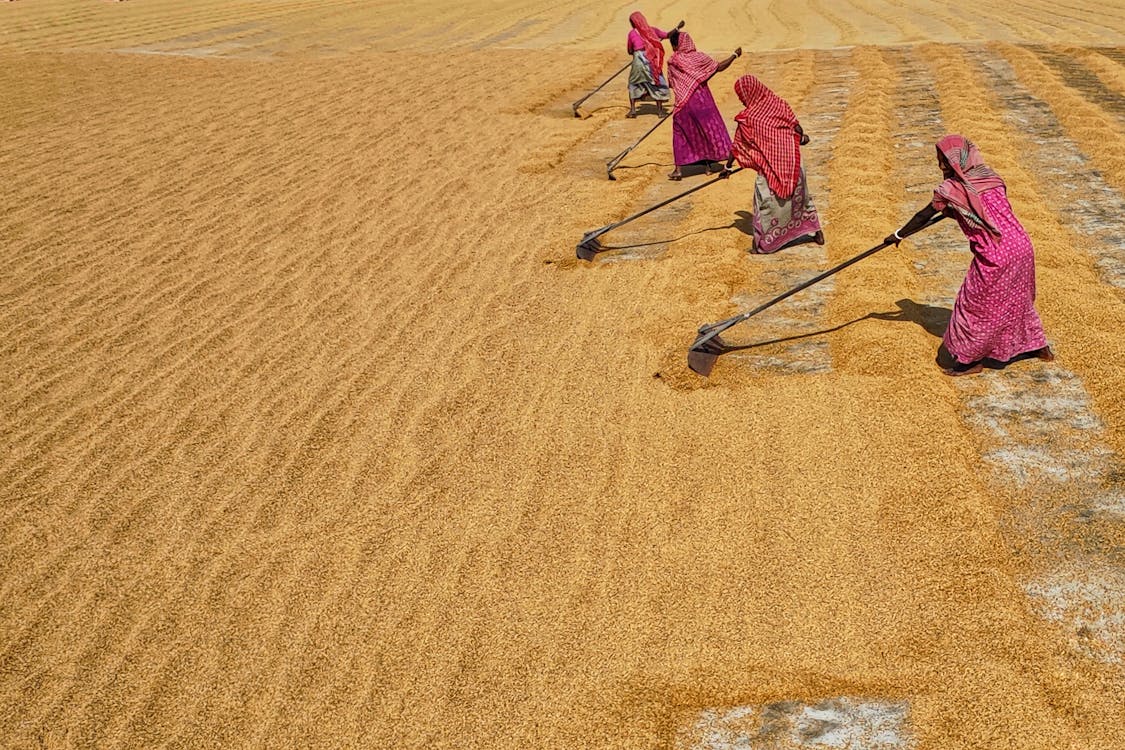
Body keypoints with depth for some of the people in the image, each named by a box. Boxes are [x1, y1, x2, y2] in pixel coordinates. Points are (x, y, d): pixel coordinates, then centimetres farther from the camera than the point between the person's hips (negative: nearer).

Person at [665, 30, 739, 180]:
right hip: (702, 101, 1)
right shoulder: (699, 57, -4)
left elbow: (671, 84, 2)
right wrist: (735, 55, 13)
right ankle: (708, 165, 16)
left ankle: (679, 169, 0)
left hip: (683, 103, -1)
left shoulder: (672, 61, -6)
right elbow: (719, 67, 2)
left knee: (681, 134, 8)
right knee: (709, 130, 14)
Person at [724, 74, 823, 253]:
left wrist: (728, 166, 7)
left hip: (770, 166, -5)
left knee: (765, 203, 7)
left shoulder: (747, 118, -12)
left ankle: (761, 243, 9)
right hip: (791, 161, 5)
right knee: (799, 195, 19)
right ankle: (816, 233, 29)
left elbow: (737, 146, -5)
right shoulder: (778, 103, -2)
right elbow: (797, 127, 1)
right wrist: (801, 138, 23)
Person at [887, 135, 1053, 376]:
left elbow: (923, 217, 2)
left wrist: (898, 235, 16)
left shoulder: (952, 189, -10)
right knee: (1018, 300, 27)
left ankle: (968, 360, 20)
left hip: (996, 258, -7)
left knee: (974, 305, 9)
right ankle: (1038, 346, 42)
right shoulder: (991, 178, 8)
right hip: (1022, 246, 7)